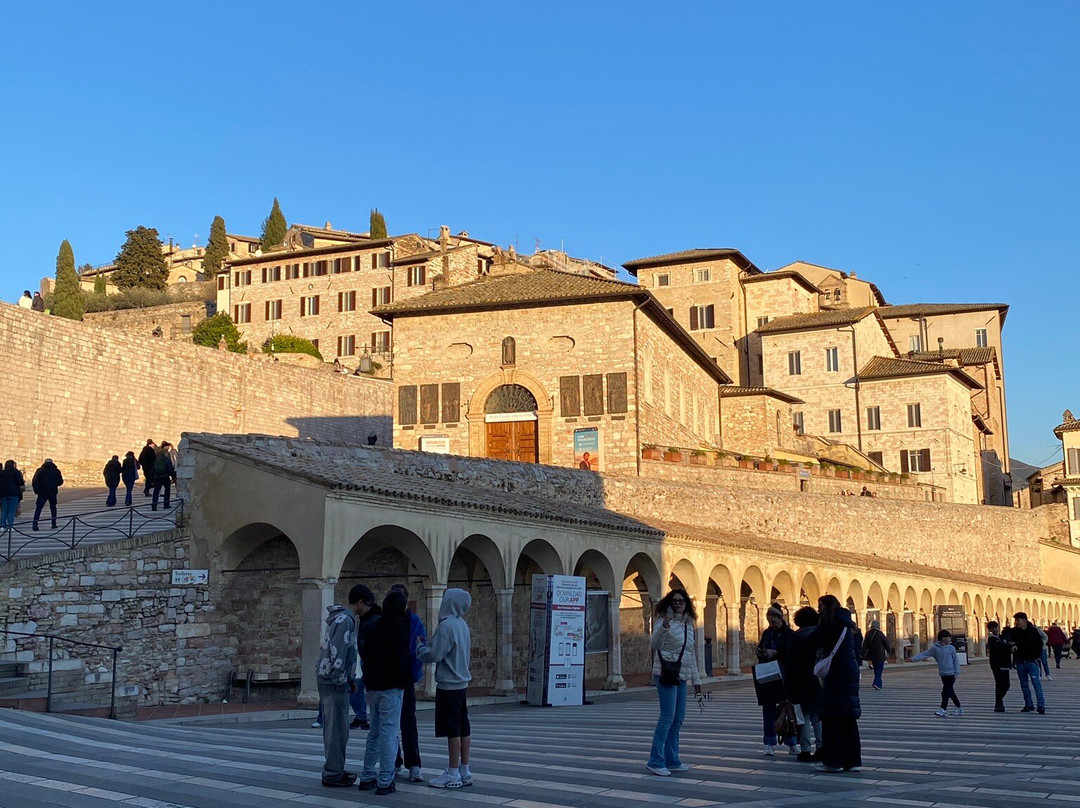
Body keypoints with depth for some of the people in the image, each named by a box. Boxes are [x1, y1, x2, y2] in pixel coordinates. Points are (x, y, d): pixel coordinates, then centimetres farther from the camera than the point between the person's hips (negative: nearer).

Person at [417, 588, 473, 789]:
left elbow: (434, 655, -19)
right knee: (463, 727, 11)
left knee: (452, 730, -4)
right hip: (462, 682, 9)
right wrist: (429, 645, 18)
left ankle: (453, 774, 1)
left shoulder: (446, 625, -17)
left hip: (448, 685, -9)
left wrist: (421, 647, 1)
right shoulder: (462, 624, 10)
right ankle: (464, 771, 17)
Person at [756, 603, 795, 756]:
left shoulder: (788, 633, -5)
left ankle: (791, 743, 13)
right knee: (768, 709, 3)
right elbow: (760, 649, 19)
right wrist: (761, 653, -3)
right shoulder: (767, 633, 12)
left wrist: (776, 653, -20)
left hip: (783, 676, -4)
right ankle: (770, 744, 6)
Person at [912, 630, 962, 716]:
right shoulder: (935, 648, -1)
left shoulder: (951, 648, -4)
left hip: (950, 674, -3)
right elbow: (924, 654, -4)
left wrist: (956, 672, -6)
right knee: (950, 692, 12)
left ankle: (942, 709, -9)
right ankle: (959, 708, 26)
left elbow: (956, 660, 1)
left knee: (946, 692, -8)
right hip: (943, 674, 3)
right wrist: (914, 658, -16)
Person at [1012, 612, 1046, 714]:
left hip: (1032, 661, -3)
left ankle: (1041, 705, -11)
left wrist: (1038, 656, 0)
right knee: (1024, 684, 7)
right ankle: (1029, 704, 15)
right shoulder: (1013, 631, 1)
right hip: (1020, 662, 3)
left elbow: (1040, 643, 6)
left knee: (1036, 682, -10)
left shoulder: (1033, 630, -2)